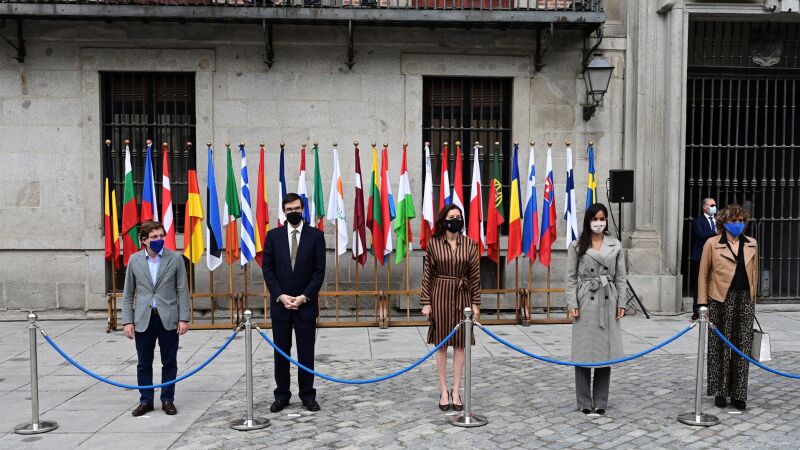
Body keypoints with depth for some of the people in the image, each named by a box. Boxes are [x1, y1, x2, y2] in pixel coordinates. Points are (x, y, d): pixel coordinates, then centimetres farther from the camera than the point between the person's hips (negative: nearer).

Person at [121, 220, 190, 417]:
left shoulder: (175, 258, -1)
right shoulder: (134, 260, 3)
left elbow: (182, 291, -1)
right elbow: (128, 294, 7)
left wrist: (183, 318, -7)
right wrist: (127, 321, 0)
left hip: (168, 319, -1)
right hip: (143, 319, 1)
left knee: (169, 363, 7)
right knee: (144, 364, 10)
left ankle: (168, 400, 20)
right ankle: (146, 401, 23)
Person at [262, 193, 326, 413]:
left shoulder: (316, 235, 0)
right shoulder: (273, 235, 4)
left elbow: (319, 271, -3)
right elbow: (267, 269, 2)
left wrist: (304, 297, -11)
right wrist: (280, 296, -9)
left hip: (306, 304, -1)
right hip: (280, 303, 1)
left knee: (306, 352, 5)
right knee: (281, 352, 8)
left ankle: (307, 395, 16)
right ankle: (282, 395, 19)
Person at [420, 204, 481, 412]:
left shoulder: (469, 244, 1)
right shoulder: (433, 244, -2)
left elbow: (475, 275, 2)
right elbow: (427, 275, 0)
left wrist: (476, 303, -1)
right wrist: (426, 302, -4)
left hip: (462, 296, 1)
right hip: (440, 296, -1)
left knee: (460, 345, 6)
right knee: (441, 344, 5)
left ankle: (456, 390, 18)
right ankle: (443, 391, 16)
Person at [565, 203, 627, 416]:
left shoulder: (616, 246, 8)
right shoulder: (577, 246, 2)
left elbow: (621, 277, 9)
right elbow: (571, 277, 1)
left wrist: (621, 303, 3)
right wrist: (572, 304, -6)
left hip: (608, 302, 2)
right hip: (585, 302, -2)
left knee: (605, 351, 5)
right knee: (584, 351, 1)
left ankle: (601, 402, 17)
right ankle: (584, 402, 12)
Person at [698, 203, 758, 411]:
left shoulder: (752, 244, 10)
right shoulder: (712, 244, -1)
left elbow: (754, 273, 16)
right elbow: (703, 274, 1)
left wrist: (752, 298, 11)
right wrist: (702, 302, -3)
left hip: (745, 300, 3)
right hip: (720, 300, -3)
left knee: (743, 347, 5)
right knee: (720, 346, 4)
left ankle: (738, 394, 16)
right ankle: (720, 392, 17)